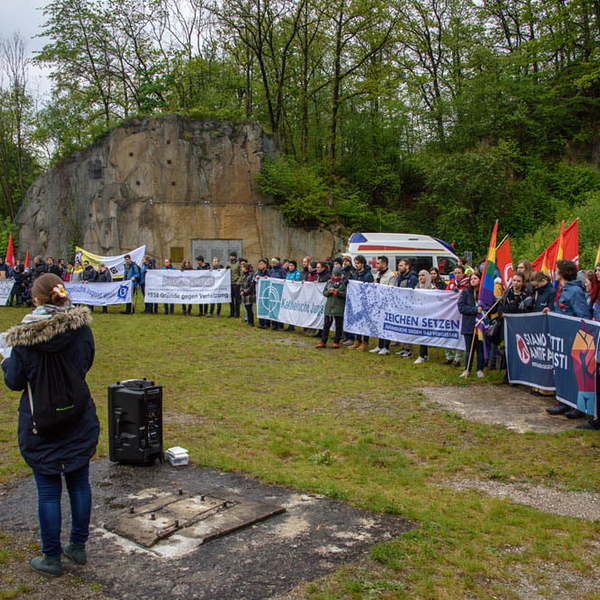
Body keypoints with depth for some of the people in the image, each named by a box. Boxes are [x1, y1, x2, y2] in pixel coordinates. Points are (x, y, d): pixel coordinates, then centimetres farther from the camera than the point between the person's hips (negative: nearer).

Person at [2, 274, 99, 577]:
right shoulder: (80, 327, -10)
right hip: (79, 421, 3)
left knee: (48, 490, 9)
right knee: (79, 483, 16)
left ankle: (52, 558, 21)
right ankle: (78, 546, 30)